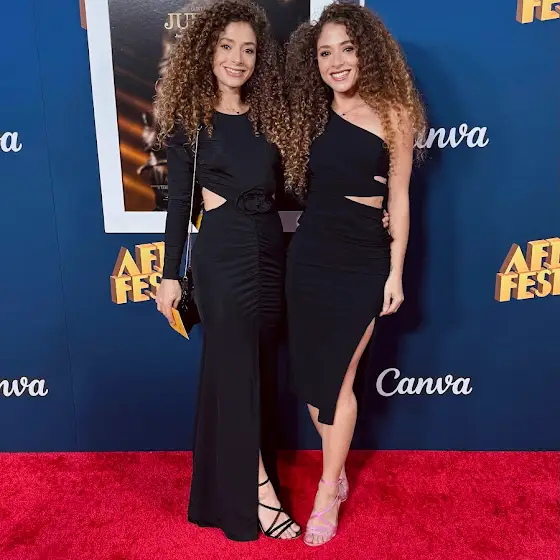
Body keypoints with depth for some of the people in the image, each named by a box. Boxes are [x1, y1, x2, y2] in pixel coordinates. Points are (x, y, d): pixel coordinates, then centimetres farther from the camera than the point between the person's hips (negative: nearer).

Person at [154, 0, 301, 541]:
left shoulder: (268, 113, 7)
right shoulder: (188, 117, -2)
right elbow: (178, 200, -1)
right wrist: (170, 274, -2)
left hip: (270, 248, 5)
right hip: (221, 253, -4)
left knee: (260, 370, 13)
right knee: (236, 371, 1)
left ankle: (243, 484, 34)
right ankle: (257, 492, 16)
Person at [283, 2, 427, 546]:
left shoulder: (392, 113, -3)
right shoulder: (312, 114, 8)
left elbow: (399, 198, -3)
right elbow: (299, 187, 9)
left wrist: (396, 274, -4)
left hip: (363, 261, -4)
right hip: (308, 254, 4)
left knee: (336, 377, 1)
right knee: (309, 371, 9)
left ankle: (327, 493, 21)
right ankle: (336, 472, 32)